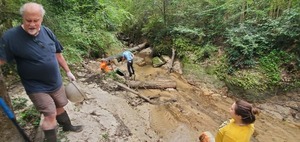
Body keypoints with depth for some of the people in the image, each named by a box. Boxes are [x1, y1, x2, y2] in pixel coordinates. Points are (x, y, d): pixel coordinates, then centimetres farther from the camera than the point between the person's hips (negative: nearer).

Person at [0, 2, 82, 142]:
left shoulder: (47, 32, -4)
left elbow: (58, 54, 6)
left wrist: (68, 71, 10)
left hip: (56, 82, 5)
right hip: (36, 87, -4)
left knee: (59, 106, 22)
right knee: (50, 115, -2)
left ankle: (67, 126, 47)